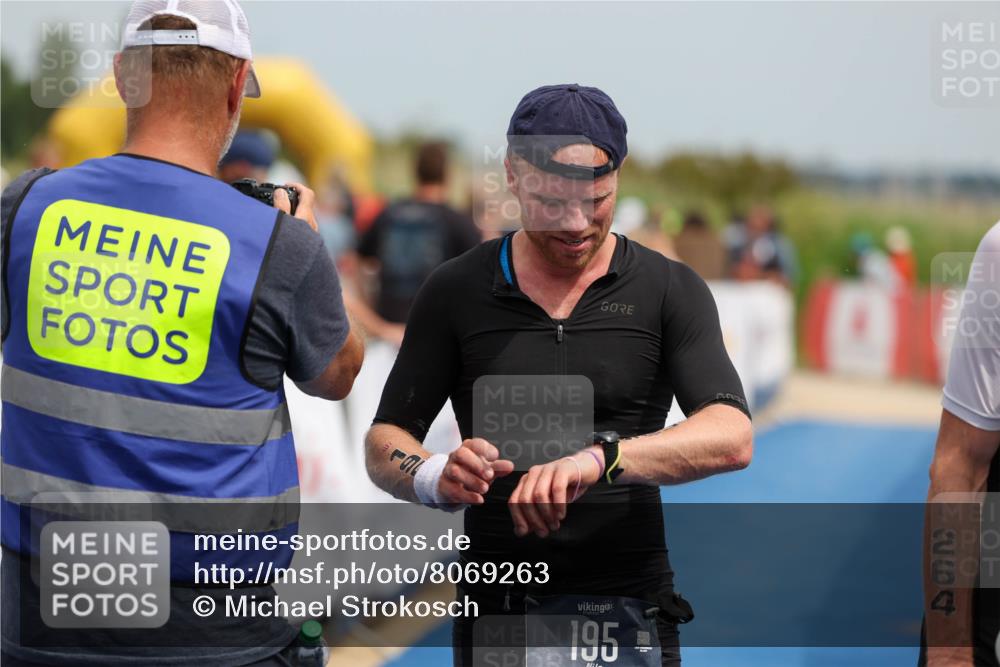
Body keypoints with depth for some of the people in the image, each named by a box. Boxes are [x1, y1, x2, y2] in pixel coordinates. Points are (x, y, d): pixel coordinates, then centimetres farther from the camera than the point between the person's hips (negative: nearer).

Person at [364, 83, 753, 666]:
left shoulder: (670, 291, -1)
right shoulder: (455, 292, 2)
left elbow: (731, 436, -14)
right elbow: (385, 442, 4)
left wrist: (600, 458, -31)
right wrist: (434, 478, -20)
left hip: (630, 610, -1)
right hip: (496, 610, 1)